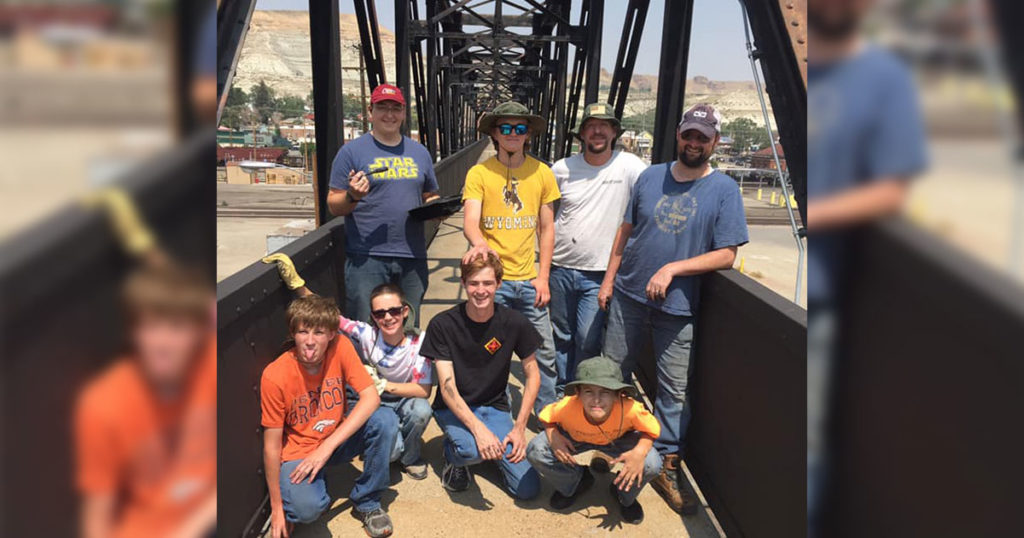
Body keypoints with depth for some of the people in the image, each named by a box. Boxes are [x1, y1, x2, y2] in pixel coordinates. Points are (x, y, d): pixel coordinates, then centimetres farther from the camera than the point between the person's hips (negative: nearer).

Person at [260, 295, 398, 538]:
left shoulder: (341, 348, -16)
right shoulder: (275, 376, -23)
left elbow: (371, 397, -24)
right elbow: (272, 446, -16)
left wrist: (327, 447, -30)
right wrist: (276, 507, -12)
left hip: (338, 438, 4)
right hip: (298, 452, -3)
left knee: (385, 419, -25)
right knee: (307, 507, -34)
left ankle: (366, 502, -5)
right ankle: (289, 507, 7)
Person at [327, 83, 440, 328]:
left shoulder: (419, 152, 14)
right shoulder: (352, 151, 1)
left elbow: (430, 196, 23)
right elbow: (334, 206, 0)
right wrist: (352, 196, -21)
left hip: (412, 257, 4)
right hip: (366, 259, -4)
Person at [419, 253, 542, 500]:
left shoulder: (514, 323, -10)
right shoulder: (442, 325, -15)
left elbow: (532, 375, 0)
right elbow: (447, 387, -18)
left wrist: (519, 427, -10)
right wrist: (478, 429, -31)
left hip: (496, 407, 3)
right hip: (454, 409, -2)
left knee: (528, 489, -10)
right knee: (471, 450, -37)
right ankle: (453, 454, 1)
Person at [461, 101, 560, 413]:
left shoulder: (542, 173, 5)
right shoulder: (479, 173, -2)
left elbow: (547, 229, 8)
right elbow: (470, 220, -14)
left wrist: (543, 277, 2)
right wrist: (479, 243, -37)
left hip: (529, 279, 2)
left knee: (544, 352, 7)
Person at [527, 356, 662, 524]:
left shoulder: (630, 409, -40)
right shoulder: (567, 407, -36)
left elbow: (652, 430, -20)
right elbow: (546, 417, -12)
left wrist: (640, 451, -40)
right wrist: (553, 437, -33)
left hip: (617, 440, -1)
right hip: (574, 438, 1)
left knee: (651, 464, -29)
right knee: (535, 451, -23)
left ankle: (626, 498, 11)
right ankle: (573, 485, 12)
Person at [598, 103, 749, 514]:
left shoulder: (724, 190, -5)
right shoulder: (651, 177, 5)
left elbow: (726, 255, -11)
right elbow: (626, 231, 10)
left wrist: (673, 269, -19)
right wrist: (609, 279, 7)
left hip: (677, 307, -3)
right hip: (628, 295, 3)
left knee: (675, 390, 6)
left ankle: (666, 467, 21)